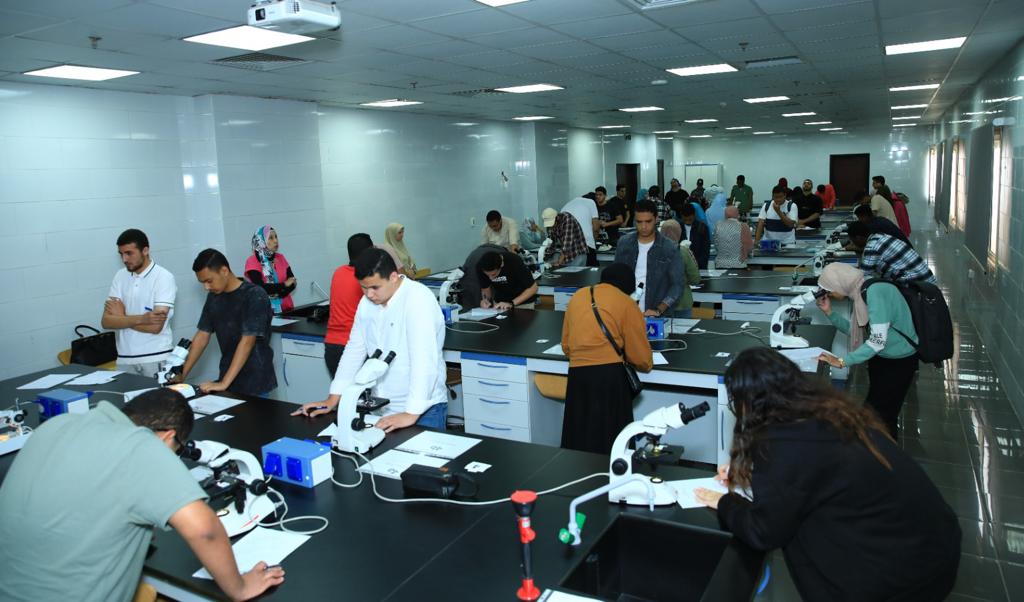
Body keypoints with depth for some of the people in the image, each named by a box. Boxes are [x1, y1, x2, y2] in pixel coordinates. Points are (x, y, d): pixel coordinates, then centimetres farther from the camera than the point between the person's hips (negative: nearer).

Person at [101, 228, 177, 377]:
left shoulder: (164, 277, -9)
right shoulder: (120, 276, 7)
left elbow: (156, 326, -17)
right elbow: (106, 321, -2)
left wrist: (121, 317, -5)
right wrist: (141, 318, -17)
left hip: (156, 359, -4)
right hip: (125, 360, 4)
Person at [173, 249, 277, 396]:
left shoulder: (255, 296, -16)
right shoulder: (213, 297, 6)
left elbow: (247, 342, -21)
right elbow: (202, 336, 10)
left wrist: (224, 383, -26)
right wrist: (181, 375, 3)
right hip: (228, 377, 6)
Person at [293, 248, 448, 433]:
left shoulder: (418, 299, -18)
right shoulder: (367, 302, 5)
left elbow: (424, 360, -25)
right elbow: (354, 350, 11)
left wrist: (411, 414, -30)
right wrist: (333, 400, 8)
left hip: (423, 410, -6)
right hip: (382, 408, 6)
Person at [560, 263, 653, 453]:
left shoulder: (578, 296, 17)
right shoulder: (626, 303, 5)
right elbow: (640, 356, 6)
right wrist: (646, 365, 26)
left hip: (577, 374, 4)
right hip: (610, 375, -4)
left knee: (580, 440, 11)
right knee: (610, 441, 4)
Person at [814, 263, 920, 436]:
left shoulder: (875, 292, -29)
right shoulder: (860, 293, -2)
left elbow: (878, 341, -33)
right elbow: (853, 330, 7)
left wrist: (842, 362, -31)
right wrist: (829, 312, -4)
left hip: (899, 362, -9)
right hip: (880, 357, 9)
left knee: (880, 415, -1)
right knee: (874, 411, 17)